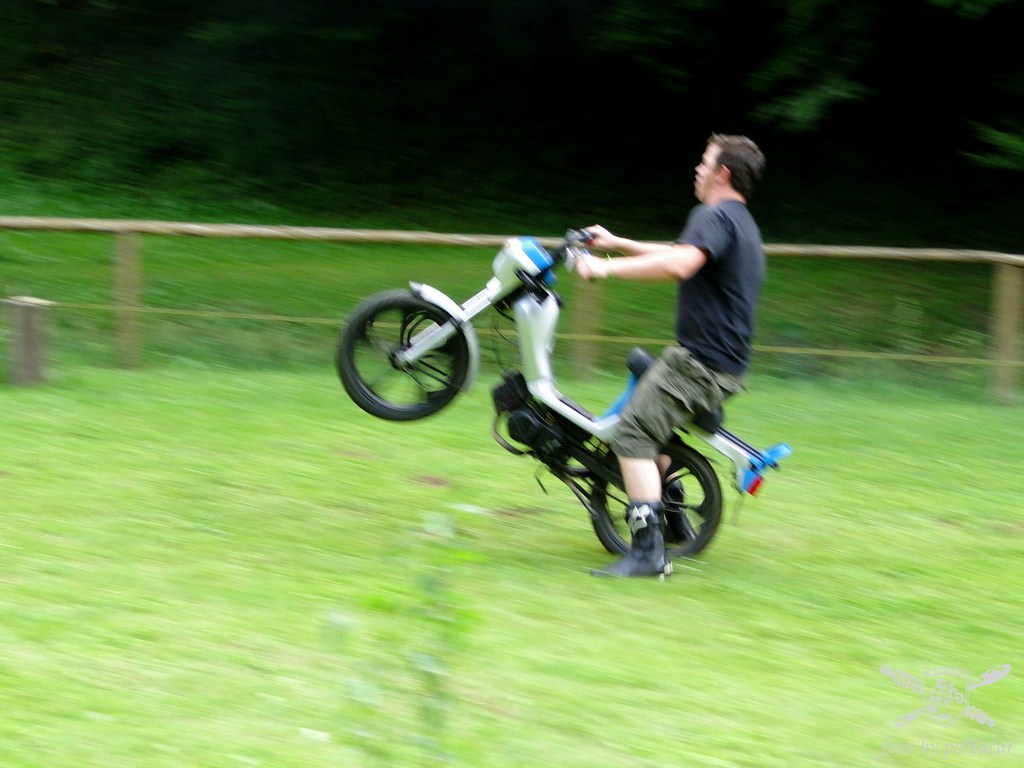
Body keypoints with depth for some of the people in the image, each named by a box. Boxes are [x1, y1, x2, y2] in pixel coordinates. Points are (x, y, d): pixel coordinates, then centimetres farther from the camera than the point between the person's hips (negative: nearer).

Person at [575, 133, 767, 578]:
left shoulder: (715, 216, -14)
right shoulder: (742, 223, 20)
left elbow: (678, 264, -33)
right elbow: (680, 255, 34)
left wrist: (607, 268, -26)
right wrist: (617, 244, 34)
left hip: (700, 361, -11)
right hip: (727, 362, 11)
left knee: (633, 436, -16)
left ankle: (648, 551, -26)